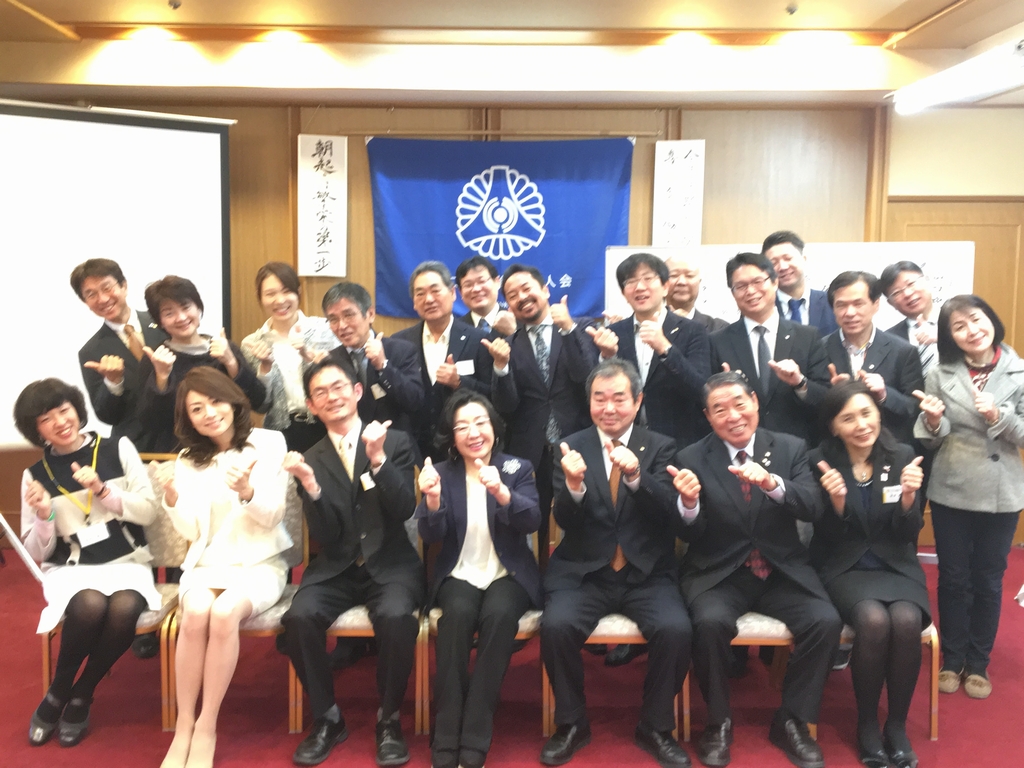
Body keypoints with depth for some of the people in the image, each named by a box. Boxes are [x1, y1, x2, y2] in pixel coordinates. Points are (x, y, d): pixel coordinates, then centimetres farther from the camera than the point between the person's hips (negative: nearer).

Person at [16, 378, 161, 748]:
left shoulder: (119, 449, 2)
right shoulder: (35, 475, 4)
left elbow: (148, 511, -1)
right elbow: (38, 552, 5)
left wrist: (103, 491, -14)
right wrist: (44, 515, -15)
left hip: (126, 563, 0)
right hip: (70, 570, 0)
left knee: (123, 608, -33)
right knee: (90, 605, -34)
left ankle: (80, 698, -8)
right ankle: (56, 693, -6)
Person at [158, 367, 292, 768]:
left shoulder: (269, 443, -1)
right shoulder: (189, 459, 8)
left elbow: (273, 517, -5)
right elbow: (191, 532, 4)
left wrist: (247, 492, -26)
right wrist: (174, 502, -17)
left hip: (260, 563, -2)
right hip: (207, 563, 2)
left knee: (224, 612, -32)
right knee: (195, 613, -30)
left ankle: (207, 727, -19)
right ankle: (183, 726, -17)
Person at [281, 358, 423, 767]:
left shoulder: (396, 442, 1)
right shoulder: (311, 459, 6)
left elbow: (404, 511, -10)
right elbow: (325, 537, -2)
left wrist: (378, 459, -23)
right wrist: (311, 485, -20)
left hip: (390, 564, -2)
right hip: (336, 569, 2)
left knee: (396, 617, -32)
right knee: (299, 617, -27)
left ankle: (388, 719, -7)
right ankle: (327, 717, -3)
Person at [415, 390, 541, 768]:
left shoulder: (518, 469, 3)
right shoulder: (442, 473, 5)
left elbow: (532, 521, -14)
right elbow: (430, 535, -5)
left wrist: (501, 492, -34)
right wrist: (432, 498, -27)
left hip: (509, 575, 0)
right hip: (458, 575, 1)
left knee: (498, 614, -32)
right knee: (458, 613, -32)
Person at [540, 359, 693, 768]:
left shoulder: (661, 447, 3)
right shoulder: (572, 447, 3)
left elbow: (669, 515, -10)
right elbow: (565, 521, -5)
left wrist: (636, 476, -29)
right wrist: (574, 485, -27)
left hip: (647, 574, 0)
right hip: (584, 572, 0)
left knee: (676, 629, -25)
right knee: (556, 625, -26)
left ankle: (655, 727, 2)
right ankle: (572, 724, 0)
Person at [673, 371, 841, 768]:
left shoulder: (791, 448, 3)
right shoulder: (691, 459, -2)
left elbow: (813, 508, -10)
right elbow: (690, 536, -4)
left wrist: (772, 483, -30)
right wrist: (689, 503, -28)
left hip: (784, 571, 2)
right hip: (719, 573, -2)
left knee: (826, 621, -23)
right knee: (711, 622, -31)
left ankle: (791, 720, 0)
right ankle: (719, 722, -5)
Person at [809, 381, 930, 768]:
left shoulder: (903, 456, -1)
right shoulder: (820, 461, -8)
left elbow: (908, 534, -1)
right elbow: (828, 539, -7)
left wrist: (908, 498, -21)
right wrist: (837, 502, -26)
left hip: (895, 565, 2)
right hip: (845, 568, -2)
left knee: (906, 621, -29)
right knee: (873, 621, -31)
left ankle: (897, 724, -6)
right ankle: (866, 723, -7)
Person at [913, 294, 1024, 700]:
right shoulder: (939, 375, -4)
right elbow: (931, 440, 0)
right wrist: (934, 422, -21)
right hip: (950, 493, 0)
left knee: (988, 580, 12)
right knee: (953, 578, 10)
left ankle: (978, 663, 27)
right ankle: (952, 659, 26)